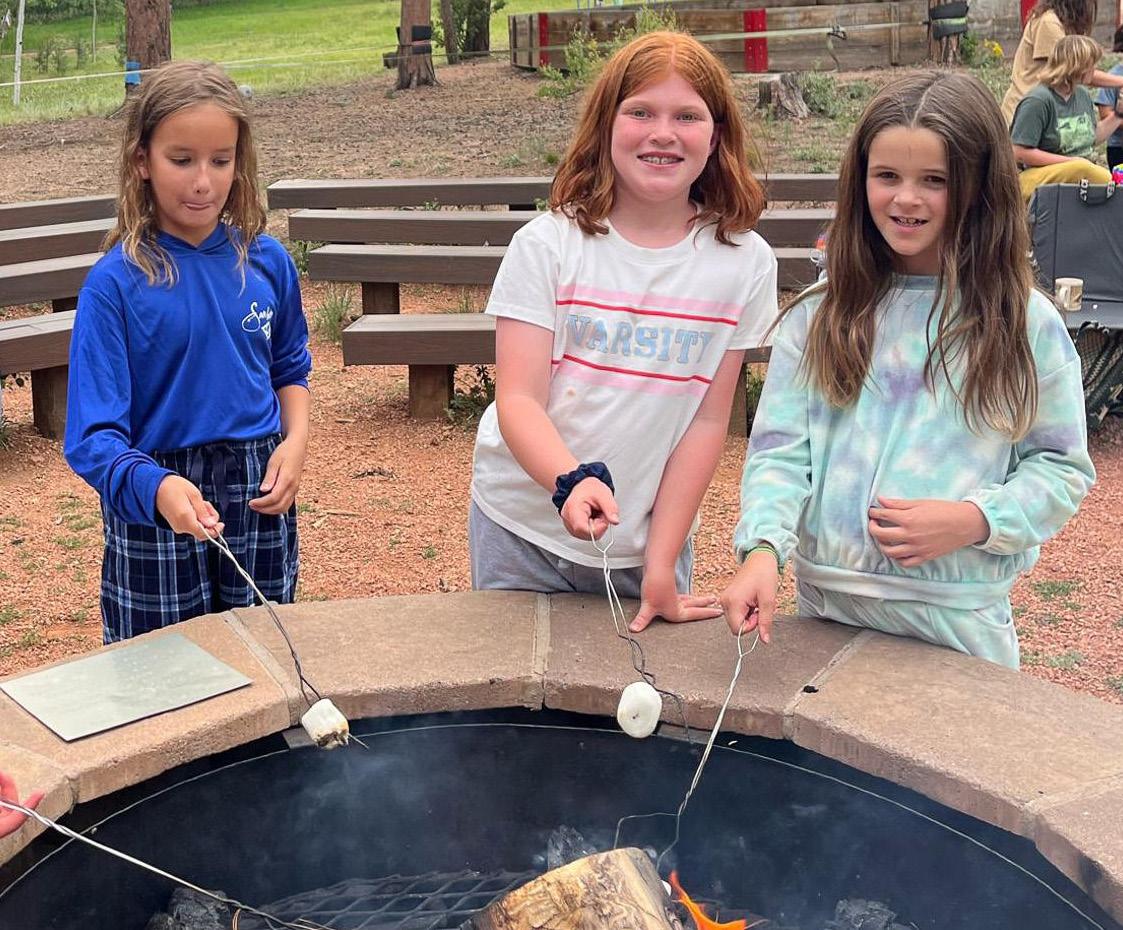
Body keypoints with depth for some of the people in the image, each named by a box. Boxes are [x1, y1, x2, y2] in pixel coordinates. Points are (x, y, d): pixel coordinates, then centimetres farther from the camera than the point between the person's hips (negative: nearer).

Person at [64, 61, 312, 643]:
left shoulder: (267, 261, -2)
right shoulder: (114, 283, -13)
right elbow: (94, 434, -18)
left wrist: (296, 440, -6)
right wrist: (158, 487, -37)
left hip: (260, 500, 3)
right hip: (154, 508, -3)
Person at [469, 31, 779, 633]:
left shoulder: (745, 262, -5)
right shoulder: (547, 245, -10)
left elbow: (708, 420, -5)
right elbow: (518, 401, -14)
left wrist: (661, 563, -8)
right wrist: (573, 482, -33)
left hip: (649, 540, 1)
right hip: (524, 530, -1)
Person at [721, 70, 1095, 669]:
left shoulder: (1025, 325, -2)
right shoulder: (819, 316, 1)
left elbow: (1062, 467, 1)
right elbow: (780, 451, -4)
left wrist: (973, 520, -16)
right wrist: (763, 549, -21)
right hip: (824, 608, 2)